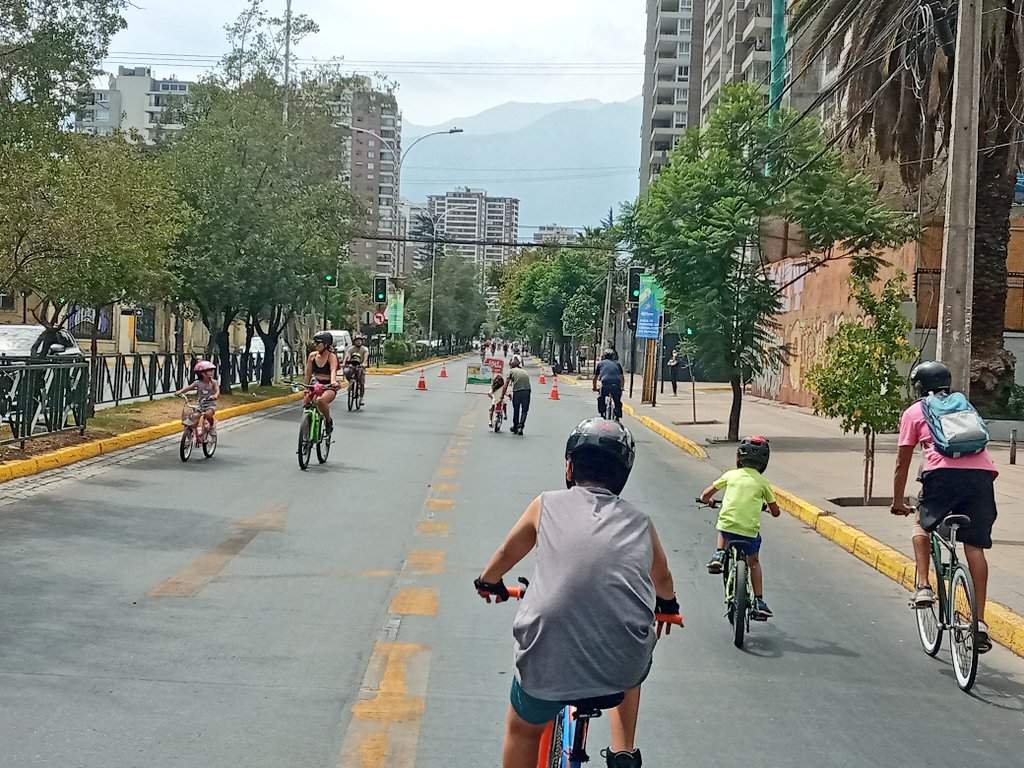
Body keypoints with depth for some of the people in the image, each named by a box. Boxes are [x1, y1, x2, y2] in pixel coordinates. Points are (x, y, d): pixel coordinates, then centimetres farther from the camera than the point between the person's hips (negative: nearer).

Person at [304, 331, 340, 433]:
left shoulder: (331, 356, -9)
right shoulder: (312, 355, 3)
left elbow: (333, 370, -27)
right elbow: (308, 374, 10)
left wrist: (333, 381, -46)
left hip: (329, 387, -5)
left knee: (320, 400, -36)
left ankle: (329, 420, -8)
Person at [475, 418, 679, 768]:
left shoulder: (547, 505, 10)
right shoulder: (640, 523, 14)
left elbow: (507, 553, 27)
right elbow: (662, 579, 33)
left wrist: (488, 582, 49)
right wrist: (668, 605, 56)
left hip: (546, 662, -1)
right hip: (621, 669, 1)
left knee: (523, 730, 30)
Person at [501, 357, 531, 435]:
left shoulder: (511, 371, 12)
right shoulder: (524, 372, 25)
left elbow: (505, 386, 8)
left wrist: (502, 396, 14)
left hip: (517, 392, -2)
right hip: (527, 391, 2)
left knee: (516, 410, 14)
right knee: (524, 410, 10)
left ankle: (515, 428, 26)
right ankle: (521, 426, -8)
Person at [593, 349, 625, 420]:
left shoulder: (600, 363, 21)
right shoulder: (617, 363, 25)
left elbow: (595, 378, 25)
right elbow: (622, 377, 29)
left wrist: (595, 388, 39)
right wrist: (622, 387, 44)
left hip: (605, 385, -1)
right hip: (617, 386, 1)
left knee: (601, 398, 27)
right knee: (617, 402, 22)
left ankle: (602, 414, 22)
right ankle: (617, 418, 21)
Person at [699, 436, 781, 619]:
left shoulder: (731, 475, 6)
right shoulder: (762, 482, 5)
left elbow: (705, 496, 9)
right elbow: (776, 512, 11)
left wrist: (710, 501, 32)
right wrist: (766, 506, 33)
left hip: (727, 525, 0)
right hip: (750, 530, 0)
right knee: (754, 563, 24)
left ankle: (719, 554, 14)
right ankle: (759, 603, 19)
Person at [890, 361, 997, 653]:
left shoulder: (914, 412, 20)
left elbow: (902, 463, 21)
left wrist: (898, 502, 31)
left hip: (944, 473, -3)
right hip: (982, 473, 3)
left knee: (922, 525, 23)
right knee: (975, 546, 6)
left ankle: (923, 586, 8)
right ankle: (980, 621, 3)